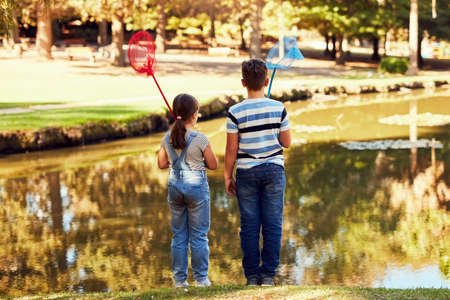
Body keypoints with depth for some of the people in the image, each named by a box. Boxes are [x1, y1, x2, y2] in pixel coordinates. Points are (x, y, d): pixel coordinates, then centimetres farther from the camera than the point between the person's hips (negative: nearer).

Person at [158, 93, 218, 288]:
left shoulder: (168, 138, 0)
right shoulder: (200, 139, -13)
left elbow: (162, 164, 8)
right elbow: (213, 165, -6)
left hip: (175, 186, 4)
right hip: (196, 185, -4)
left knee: (178, 235, 11)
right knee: (199, 235, 4)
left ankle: (179, 279, 12)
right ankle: (200, 278, 7)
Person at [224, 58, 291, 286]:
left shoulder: (235, 112, -8)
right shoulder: (278, 108, -4)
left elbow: (231, 150, -5)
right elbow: (286, 143, 3)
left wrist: (227, 177, 5)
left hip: (247, 173, -1)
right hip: (274, 169, 1)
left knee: (249, 227, 6)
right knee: (272, 225, 5)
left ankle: (252, 276, 9)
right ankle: (268, 275, 7)